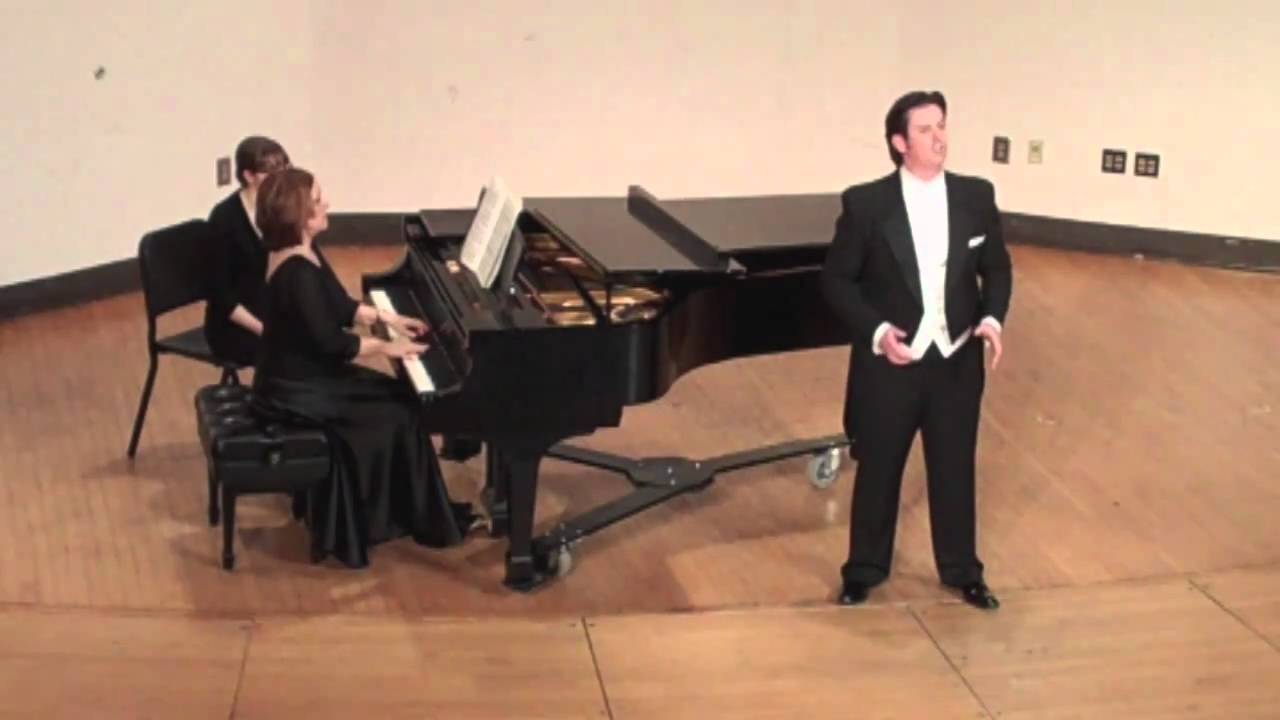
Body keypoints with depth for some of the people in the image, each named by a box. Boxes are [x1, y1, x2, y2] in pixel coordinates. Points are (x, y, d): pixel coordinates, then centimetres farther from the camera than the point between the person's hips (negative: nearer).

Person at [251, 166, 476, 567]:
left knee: (397, 396, 9)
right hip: (295, 390, -10)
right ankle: (426, 520, 8)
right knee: (398, 413, -7)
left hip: (302, 374, 10)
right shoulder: (297, 272, -27)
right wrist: (386, 347, -13)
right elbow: (330, 343, -25)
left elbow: (338, 308, 17)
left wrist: (388, 318, 9)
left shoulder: (301, 254, 5)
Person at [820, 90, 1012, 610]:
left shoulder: (977, 196, -1)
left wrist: (992, 318, -9)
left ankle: (962, 571, 30)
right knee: (877, 471, 11)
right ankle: (865, 571, 29)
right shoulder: (865, 203, -11)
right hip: (889, 361, -2)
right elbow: (836, 279, -7)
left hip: (956, 361, 3)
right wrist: (875, 330, -19)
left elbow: (997, 268, 9)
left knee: (955, 470, 14)